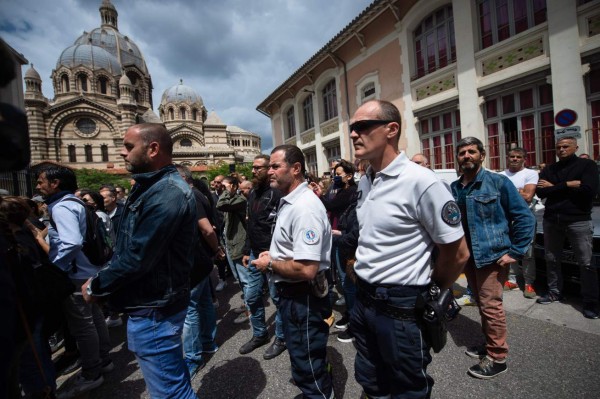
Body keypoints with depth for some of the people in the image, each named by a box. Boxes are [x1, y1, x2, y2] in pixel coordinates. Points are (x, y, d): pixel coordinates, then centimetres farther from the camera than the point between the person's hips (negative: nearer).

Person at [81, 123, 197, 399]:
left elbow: (137, 258, -26)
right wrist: (101, 279, 3)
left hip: (154, 310, -10)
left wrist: (95, 286, -9)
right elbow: (129, 248, 12)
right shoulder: (152, 187, 9)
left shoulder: (167, 193, -25)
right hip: (153, 303, 10)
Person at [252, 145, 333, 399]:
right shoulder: (289, 201, 8)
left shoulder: (304, 208, -26)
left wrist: (270, 264, -18)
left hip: (303, 298, -11)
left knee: (308, 369, 11)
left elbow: (306, 270, -33)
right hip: (291, 293, 11)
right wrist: (274, 253, 5)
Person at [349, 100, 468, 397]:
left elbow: (457, 252, -13)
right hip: (363, 300, 7)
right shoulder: (364, 182, 4)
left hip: (400, 308, -6)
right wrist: (361, 272, 14)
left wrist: (429, 294, 1)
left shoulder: (420, 182, -20)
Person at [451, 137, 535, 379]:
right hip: (468, 256, 5)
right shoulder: (454, 188, 4)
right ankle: (489, 344, 38)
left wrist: (515, 252, -11)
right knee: (481, 302, 19)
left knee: (490, 305, 1)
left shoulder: (498, 182, -9)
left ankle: (497, 358, 19)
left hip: (492, 255, -5)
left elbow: (525, 217, -8)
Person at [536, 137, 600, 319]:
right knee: (551, 259, 12)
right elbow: (540, 192, -5)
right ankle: (554, 292, 27)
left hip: (578, 220, -4)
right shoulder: (549, 169, 9)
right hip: (551, 220, 4)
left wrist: (555, 187, -9)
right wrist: (568, 185, -13)